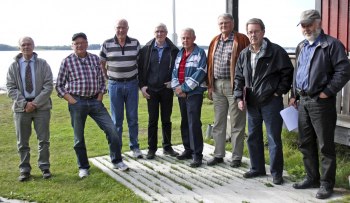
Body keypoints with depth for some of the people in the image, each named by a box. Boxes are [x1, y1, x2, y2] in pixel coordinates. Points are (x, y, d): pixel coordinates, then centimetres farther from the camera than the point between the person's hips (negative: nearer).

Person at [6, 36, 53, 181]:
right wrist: (24, 103, -13)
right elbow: (10, 88, 0)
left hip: (41, 107, -1)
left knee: (44, 139, 4)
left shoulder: (43, 64, 2)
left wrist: (36, 103, -13)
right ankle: (24, 170, 18)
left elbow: (48, 86, -4)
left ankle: (44, 168, 17)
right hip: (21, 108, 1)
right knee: (22, 142, 7)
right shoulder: (13, 66, 5)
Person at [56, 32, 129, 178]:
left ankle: (117, 161, 15)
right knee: (79, 137, 8)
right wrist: (70, 100, -8)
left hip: (95, 101, 2)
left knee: (112, 130, -3)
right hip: (77, 102, -2)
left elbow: (102, 80, 13)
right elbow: (59, 86, 2)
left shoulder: (95, 59, 7)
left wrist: (100, 96, 1)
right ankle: (83, 167, 25)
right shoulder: (67, 61, -2)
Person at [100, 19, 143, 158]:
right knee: (116, 119, 6)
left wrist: (139, 79, 6)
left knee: (133, 118, 7)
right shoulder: (107, 44, -2)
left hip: (132, 84, 1)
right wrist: (108, 77, 3)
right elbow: (101, 63, 8)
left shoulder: (135, 43, 1)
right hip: (115, 85, -1)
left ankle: (134, 147, 19)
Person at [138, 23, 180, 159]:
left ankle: (167, 147, 22)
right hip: (151, 89, 0)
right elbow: (140, 68, 4)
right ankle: (152, 148, 15)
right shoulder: (146, 49, 1)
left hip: (167, 89, 0)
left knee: (166, 119, 10)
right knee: (153, 120, 5)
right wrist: (142, 86, -3)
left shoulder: (173, 50, 0)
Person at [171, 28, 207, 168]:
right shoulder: (179, 53, 16)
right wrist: (176, 87, -5)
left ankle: (197, 155, -4)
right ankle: (188, 150, 24)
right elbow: (175, 72, 13)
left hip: (194, 93, -7)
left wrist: (184, 88, -15)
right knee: (185, 123, 12)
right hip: (181, 93, 7)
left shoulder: (200, 53, -4)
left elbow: (200, 73, -15)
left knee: (194, 123, -10)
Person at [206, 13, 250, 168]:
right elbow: (210, 64, 14)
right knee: (218, 123, 12)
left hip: (234, 85, -6)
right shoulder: (215, 41, 13)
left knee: (236, 124, 2)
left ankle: (236, 157, 12)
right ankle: (218, 155, 23)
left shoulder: (241, 40, -5)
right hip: (217, 86, 6)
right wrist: (210, 86, 10)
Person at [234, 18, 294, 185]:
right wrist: (240, 97, 5)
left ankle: (276, 172, 13)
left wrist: (280, 92, -9)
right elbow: (239, 78, 14)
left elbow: (288, 72, -5)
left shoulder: (276, 51, -8)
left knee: (274, 138, 1)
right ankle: (257, 168, 28)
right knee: (253, 137, 13)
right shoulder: (244, 54, 9)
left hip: (271, 102, -5)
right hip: (252, 102, 6)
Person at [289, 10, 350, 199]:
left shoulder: (332, 45, -8)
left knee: (325, 145, 1)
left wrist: (327, 92, -16)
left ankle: (326, 184, 12)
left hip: (321, 102, -8)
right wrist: (294, 95, 17)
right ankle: (312, 177, 28)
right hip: (303, 101, 8)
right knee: (305, 143, 14)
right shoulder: (301, 47, 16)